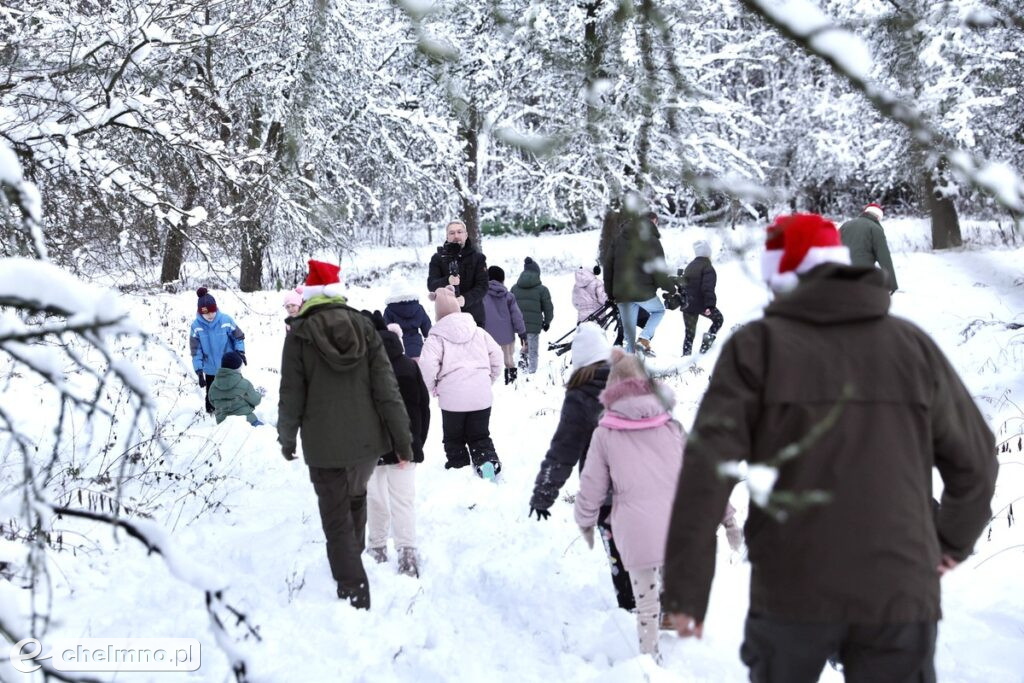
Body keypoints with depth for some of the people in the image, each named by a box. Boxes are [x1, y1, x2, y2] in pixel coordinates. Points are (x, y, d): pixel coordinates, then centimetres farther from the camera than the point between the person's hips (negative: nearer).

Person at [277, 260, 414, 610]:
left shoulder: (300, 335, -9)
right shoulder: (364, 328, -1)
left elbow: (291, 395, -6)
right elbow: (386, 386, -4)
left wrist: (286, 438, 10)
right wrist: (402, 436, 0)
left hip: (325, 446, -4)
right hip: (367, 439, 4)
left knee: (337, 521, 2)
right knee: (356, 497, 29)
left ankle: (354, 591, -4)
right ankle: (354, 555, 45)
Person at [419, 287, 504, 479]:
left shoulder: (436, 338, -5)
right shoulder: (479, 333, 10)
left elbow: (427, 365, -17)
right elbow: (496, 356, 9)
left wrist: (432, 388, -1)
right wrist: (489, 380, 22)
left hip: (452, 397, -3)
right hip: (481, 396, 3)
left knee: (454, 438, 15)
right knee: (480, 436, 13)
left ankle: (458, 466, 13)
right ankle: (488, 461, -7)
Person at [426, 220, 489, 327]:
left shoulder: (478, 258, 7)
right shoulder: (438, 258, 8)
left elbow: (482, 286, -2)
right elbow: (431, 285, -3)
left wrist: (466, 299, -21)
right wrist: (447, 281, -25)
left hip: (473, 316, 0)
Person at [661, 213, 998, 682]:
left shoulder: (757, 346, -2)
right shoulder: (914, 346, 7)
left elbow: (706, 471, -10)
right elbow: (974, 460, 14)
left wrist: (686, 588, -5)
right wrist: (953, 541, 31)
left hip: (791, 595, -1)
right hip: (901, 593, 2)